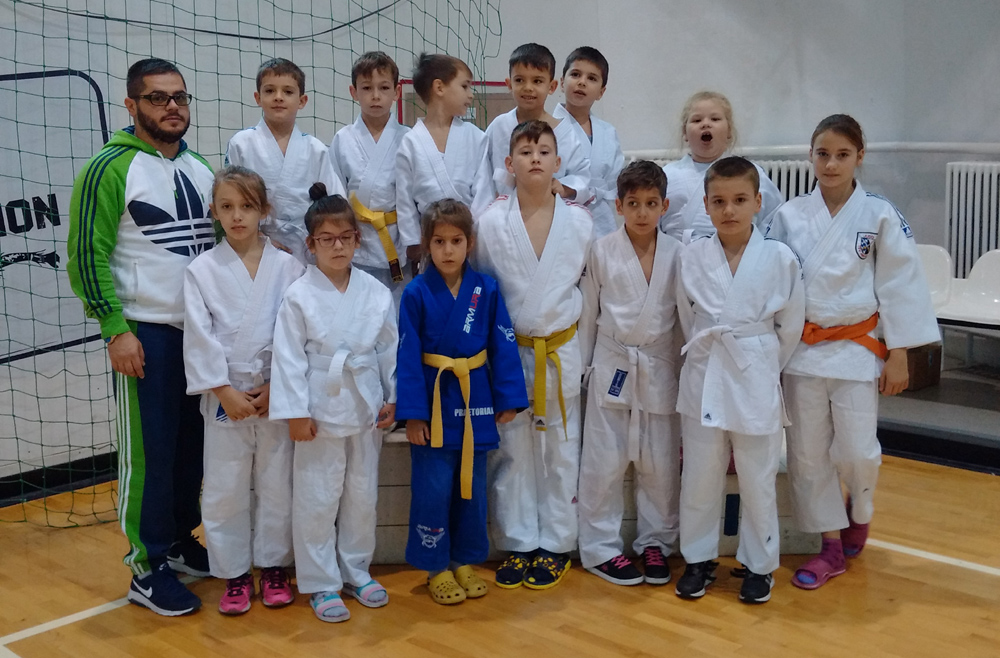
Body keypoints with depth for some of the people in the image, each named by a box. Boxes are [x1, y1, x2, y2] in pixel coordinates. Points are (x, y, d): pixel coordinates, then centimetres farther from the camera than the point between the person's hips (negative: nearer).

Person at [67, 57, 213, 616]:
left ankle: (181, 540, 27)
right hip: (146, 333, -6)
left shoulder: (201, 168, 12)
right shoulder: (111, 168, -8)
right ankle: (148, 568, 8)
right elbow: (87, 255, -11)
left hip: (205, 329, 6)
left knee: (194, 443, 11)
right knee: (149, 449, -1)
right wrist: (115, 329, -16)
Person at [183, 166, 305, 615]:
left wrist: (275, 388, -10)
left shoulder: (287, 267, -1)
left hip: (276, 393, 0)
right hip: (224, 396, 0)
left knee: (277, 484, 9)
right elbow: (200, 337, -5)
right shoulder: (202, 270, -1)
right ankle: (234, 574, 21)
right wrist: (225, 391, -11)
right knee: (224, 488, 6)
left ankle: (273, 566, 25)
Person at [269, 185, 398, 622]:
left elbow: (389, 349, 7)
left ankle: (356, 572, 31)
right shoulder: (299, 297, -9)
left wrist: (393, 398, 7)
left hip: (366, 407, 4)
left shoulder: (375, 292, 0)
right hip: (321, 409, -3)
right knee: (317, 498, 3)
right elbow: (290, 358, -9)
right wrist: (296, 412, -11)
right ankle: (320, 583, 17)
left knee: (362, 493, 14)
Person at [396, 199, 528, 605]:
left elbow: (503, 345, 1)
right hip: (433, 404, -3)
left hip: (476, 402, 3)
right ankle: (436, 567, 18)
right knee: (433, 491, 1)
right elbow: (408, 355, -8)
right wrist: (412, 413, -11)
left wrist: (508, 399, -1)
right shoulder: (416, 294, -9)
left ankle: (465, 561, 28)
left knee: (472, 487, 13)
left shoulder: (487, 290, -2)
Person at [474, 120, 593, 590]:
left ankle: (556, 544, 21)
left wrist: (566, 330, 7)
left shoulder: (579, 222, -2)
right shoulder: (491, 223, -5)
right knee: (512, 450, 7)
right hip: (509, 351, 0)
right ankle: (518, 544, 19)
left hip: (561, 350, 1)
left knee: (560, 450, 8)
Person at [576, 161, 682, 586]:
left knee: (660, 462, 10)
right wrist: (581, 366, 5)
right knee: (604, 461, 2)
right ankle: (601, 547, 16)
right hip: (612, 366, -1)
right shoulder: (602, 252, -3)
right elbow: (588, 313, 3)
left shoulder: (676, 255, -1)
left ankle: (655, 542, 27)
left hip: (660, 368, 1)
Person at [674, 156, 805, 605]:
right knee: (699, 475, 10)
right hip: (704, 378, 2)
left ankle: (758, 565, 25)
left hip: (756, 380, -1)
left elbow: (790, 325, 3)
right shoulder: (692, 257, -3)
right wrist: (709, 355, 8)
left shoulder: (779, 258, -7)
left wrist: (762, 364, 8)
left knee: (757, 479, 8)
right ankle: (699, 559, 27)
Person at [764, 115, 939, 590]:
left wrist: (898, 355, -6)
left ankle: (858, 510, 31)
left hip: (857, 349, -2)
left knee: (857, 452, -4)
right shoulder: (789, 216, 1)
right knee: (808, 452, 5)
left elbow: (900, 283, -3)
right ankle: (832, 546, 21)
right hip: (801, 349, 2)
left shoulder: (880, 215, -4)